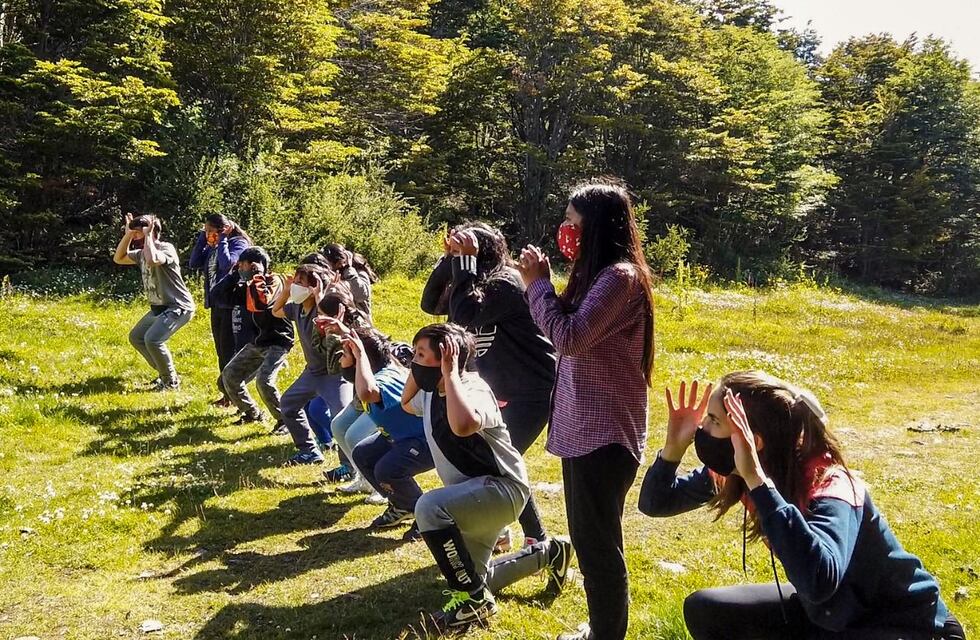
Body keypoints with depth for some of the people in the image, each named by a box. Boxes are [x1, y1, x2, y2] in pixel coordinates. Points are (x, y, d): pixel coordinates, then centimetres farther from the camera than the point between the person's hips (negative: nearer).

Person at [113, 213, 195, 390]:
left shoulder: (166, 248, -19)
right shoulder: (142, 252, 9)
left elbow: (152, 260, -40)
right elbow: (118, 258, 16)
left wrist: (148, 235, -26)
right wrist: (127, 235, 5)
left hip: (178, 307, -10)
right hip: (159, 308, 10)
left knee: (152, 339, -24)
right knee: (136, 337, 17)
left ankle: (171, 381, -6)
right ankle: (164, 373, 25)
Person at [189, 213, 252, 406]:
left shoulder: (239, 243, -11)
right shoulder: (212, 247, 12)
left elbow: (227, 264, -27)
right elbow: (194, 263, 4)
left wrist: (222, 240, -15)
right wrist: (202, 238, 1)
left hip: (232, 305, -8)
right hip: (216, 305, 8)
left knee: (229, 351, -5)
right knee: (221, 352, 13)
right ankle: (227, 394, 22)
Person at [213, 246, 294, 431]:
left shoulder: (274, 280, -15)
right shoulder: (247, 286, 6)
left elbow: (263, 301, -34)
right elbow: (218, 294, 2)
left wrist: (257, 277, -22)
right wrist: (235, 274, -2)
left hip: (277, 342, -8)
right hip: (257, 342, 9)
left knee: (263, 381, -26)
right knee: (229, 375, 7)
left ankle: (284, 420, -6)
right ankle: (252, 413, 24)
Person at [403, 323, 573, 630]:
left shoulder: (473, 389, -25)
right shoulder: (431, 393, 1)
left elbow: (463, 425, -49)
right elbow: (406, 403, 25)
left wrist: (449, 372, -38)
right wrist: (417, 371, 7)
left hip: (501, 487, -10)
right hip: (472, 495, 10)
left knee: (430, 508, -35)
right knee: (470, 579, 19)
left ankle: (474, 599, -16)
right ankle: (549, 553, 38)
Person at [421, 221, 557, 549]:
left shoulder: (504, 283, -21)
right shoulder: (477, 284, 7)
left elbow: (464, 316, -34)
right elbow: (430, 304, 5)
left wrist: (463, 261, -27)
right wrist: (448, 258, -6)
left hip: (534, 391, -9)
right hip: (504, 391, 9)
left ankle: (537, 538, 5)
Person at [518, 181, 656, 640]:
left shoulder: (620, 276, -17)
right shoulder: (600, 275, 13)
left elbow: (570, 337, -23)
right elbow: (566, 332, 13)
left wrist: (538, 283, -12)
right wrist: (540, 284, 1)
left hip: (605, 433, -10)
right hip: (585, 428, 10)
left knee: (597, 542, 0)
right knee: (587, 537, 19)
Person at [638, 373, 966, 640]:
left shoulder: (829, 489, -33)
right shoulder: (730, 470, -12)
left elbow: (819, 582, -52)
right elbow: (655, 504, -4)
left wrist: (756, 480, -50)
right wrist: (674, 447, -22)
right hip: (829, 612, 7)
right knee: (705, 610, 0)